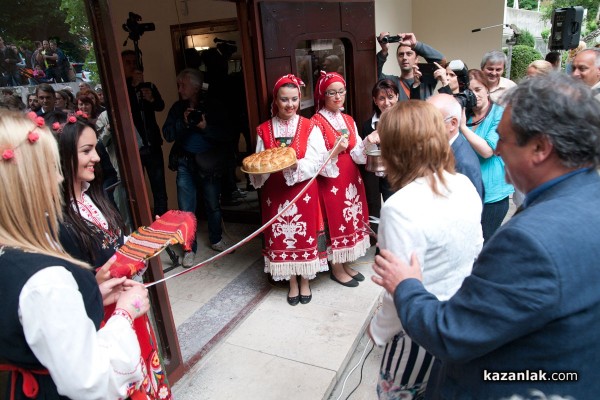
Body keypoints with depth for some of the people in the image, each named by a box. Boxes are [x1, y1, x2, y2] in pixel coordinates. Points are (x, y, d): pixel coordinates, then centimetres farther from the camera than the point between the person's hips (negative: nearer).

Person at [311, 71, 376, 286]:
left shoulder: (349, 120, 9)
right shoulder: (316, 122, -10)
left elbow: (356, 154, 1)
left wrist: (367, 142, -17)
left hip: (351, 178, 7)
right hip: (330, 181, -7)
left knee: (350, 220, 13)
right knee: (335, 221, 2)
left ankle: (344, 263, 28)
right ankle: (336, 268, 19)